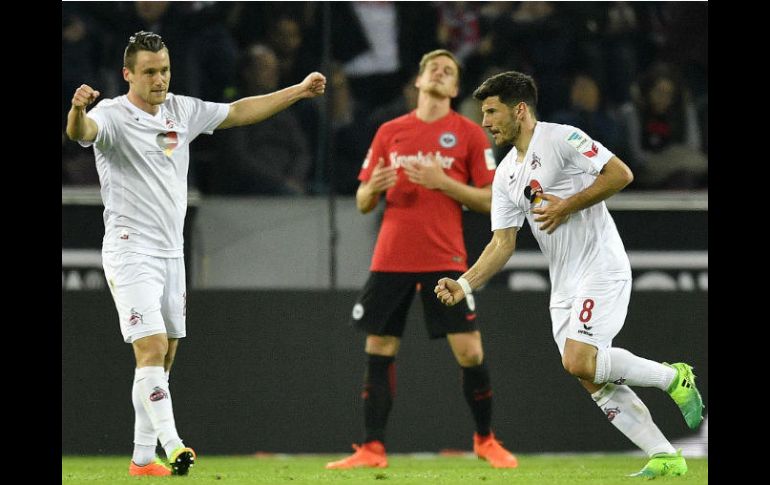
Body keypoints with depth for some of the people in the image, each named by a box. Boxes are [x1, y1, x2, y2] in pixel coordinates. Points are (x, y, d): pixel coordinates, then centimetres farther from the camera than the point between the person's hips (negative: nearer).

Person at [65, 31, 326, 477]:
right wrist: (78, 110, -57)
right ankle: (172, 444, -25)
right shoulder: (113, 115, -11)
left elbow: (239, 112, 22)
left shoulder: (182, 110, 10)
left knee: (164, 357, 6)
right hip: (131, 251, -7)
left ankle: (143, 457, 11)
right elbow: (82, 131, -33)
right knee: (152, 348, -18)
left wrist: (299, 91, 22)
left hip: (172, 252, 7)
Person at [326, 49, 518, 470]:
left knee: (470, 353, -7)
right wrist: (373, 187, -10)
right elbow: (363, 203, 13)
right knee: (378, 351, 0)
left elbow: (490, 200, 0)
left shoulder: (469, 134, 4)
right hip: (391, 258, 3)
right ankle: (372, 449, 6)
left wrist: (442, 182, -13)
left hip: (444, 259, -3)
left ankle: (485, 440, 11)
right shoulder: (389, 132, 11)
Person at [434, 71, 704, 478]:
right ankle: (665, 458, 6)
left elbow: (620, 173, -13)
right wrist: (464, 284, -2)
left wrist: (568, 206, -16)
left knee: (579, 361, -23)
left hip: (602, 269, -8)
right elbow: (503, 242, 12)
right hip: (564, 287, 8)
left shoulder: (560, 139, -7)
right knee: (594, 382, 1)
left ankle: (673, 378, -3)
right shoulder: (506, 175, 16)